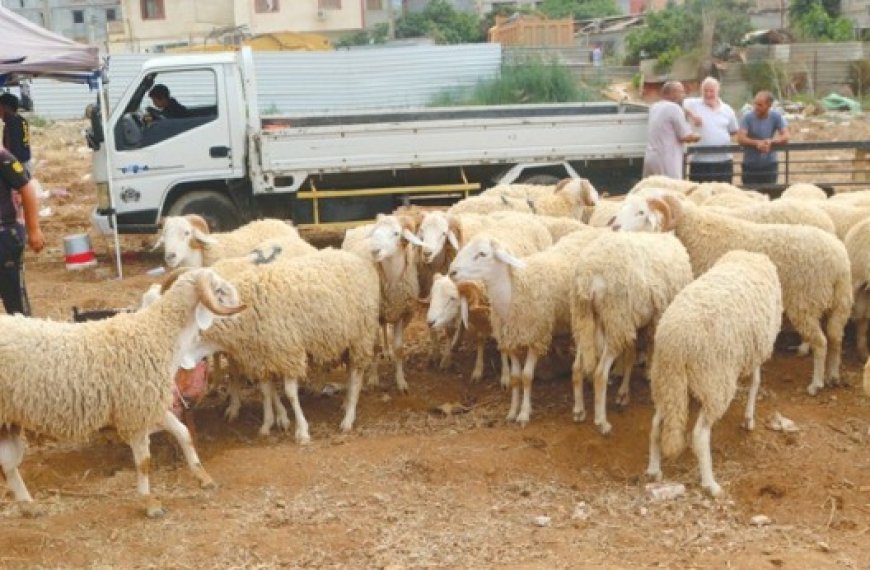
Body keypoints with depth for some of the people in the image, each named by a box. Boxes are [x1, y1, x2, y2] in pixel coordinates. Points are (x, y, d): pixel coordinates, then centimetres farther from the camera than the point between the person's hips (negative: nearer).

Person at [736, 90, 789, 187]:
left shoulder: (776, 117, -5)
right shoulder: (748, 117, -10)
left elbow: (785, 137, -10)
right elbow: (740, 138, -17)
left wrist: (771, 141, -29)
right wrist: (757, 143, -33)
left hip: (770, 164, 2)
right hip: (750, 165, -2)